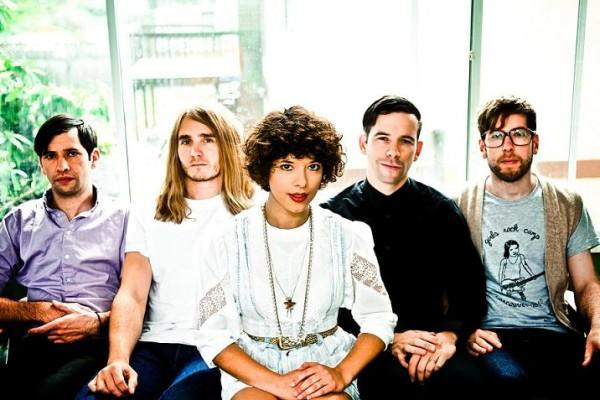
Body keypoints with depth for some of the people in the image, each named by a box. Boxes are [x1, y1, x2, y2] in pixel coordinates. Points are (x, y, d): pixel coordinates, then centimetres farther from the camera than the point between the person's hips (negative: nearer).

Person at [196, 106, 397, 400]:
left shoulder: (347, 236, 0)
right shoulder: (232, 239, -3)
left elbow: (378, 320, 3)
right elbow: (212, 334, -4)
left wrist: (342, 374, -15)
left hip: (326, 361, 1)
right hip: (252, 366, 0)